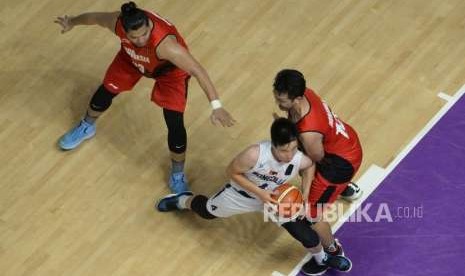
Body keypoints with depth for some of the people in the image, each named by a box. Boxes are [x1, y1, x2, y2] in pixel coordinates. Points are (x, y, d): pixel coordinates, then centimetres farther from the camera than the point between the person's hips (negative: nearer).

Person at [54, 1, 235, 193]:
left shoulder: (164, 43, -49)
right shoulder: (117, 22, -35)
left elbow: (198, 71, -51)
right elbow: (94, 17, -11)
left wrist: (216, 106, -58)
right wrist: (72, 22, 10)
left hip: (170, 69, -4)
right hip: (132, 58, 4)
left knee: (175, 124, -8)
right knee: (106, 91, 19)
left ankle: (177, 175, 18)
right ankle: (86, 127, 53)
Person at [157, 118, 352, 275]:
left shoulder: (301, 161, -33)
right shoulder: (254, 154, -45)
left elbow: (311, 166, -6)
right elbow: (232, 172, -26)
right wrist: (260, 193, -33)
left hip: (275, 198, 1)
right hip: (243, 193, -1)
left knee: (305, 233, -6)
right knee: (206, 211, 25)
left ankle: (322, 259, 29)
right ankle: (182, 201, 61)